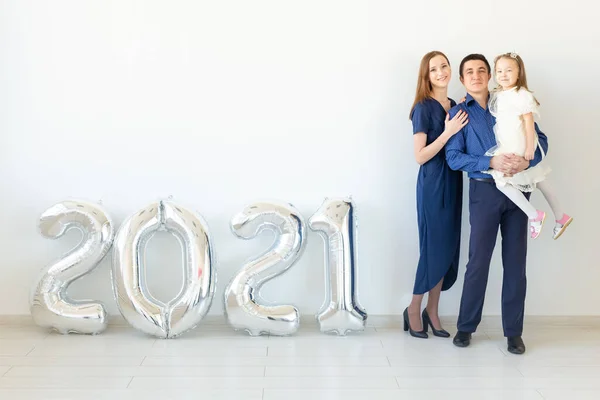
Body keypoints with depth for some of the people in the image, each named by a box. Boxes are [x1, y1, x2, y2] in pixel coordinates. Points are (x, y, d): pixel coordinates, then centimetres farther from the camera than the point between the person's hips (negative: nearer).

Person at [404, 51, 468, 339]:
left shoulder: (456, 107, 11)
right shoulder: (424, 107, -9)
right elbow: (420, 156, -13)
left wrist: (467, 115, 5)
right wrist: (448, 132, -20)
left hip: (453, 182, 7)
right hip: (432, 184, -7)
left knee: (449, 249, 9)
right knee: (433, 249, -3)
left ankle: (432, 311, 20)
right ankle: (413, 311, 13)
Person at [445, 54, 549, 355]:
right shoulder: (459, 113, 3)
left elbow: (541, 140, 6)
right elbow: (453, 158, -7)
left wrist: (527, 161, -15)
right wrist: (491, 163, -19)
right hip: (485, 190, -2)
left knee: (515, 261, 5)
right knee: (478, 261, 1)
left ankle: (513, 331, 15)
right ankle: (465, 326, 15)